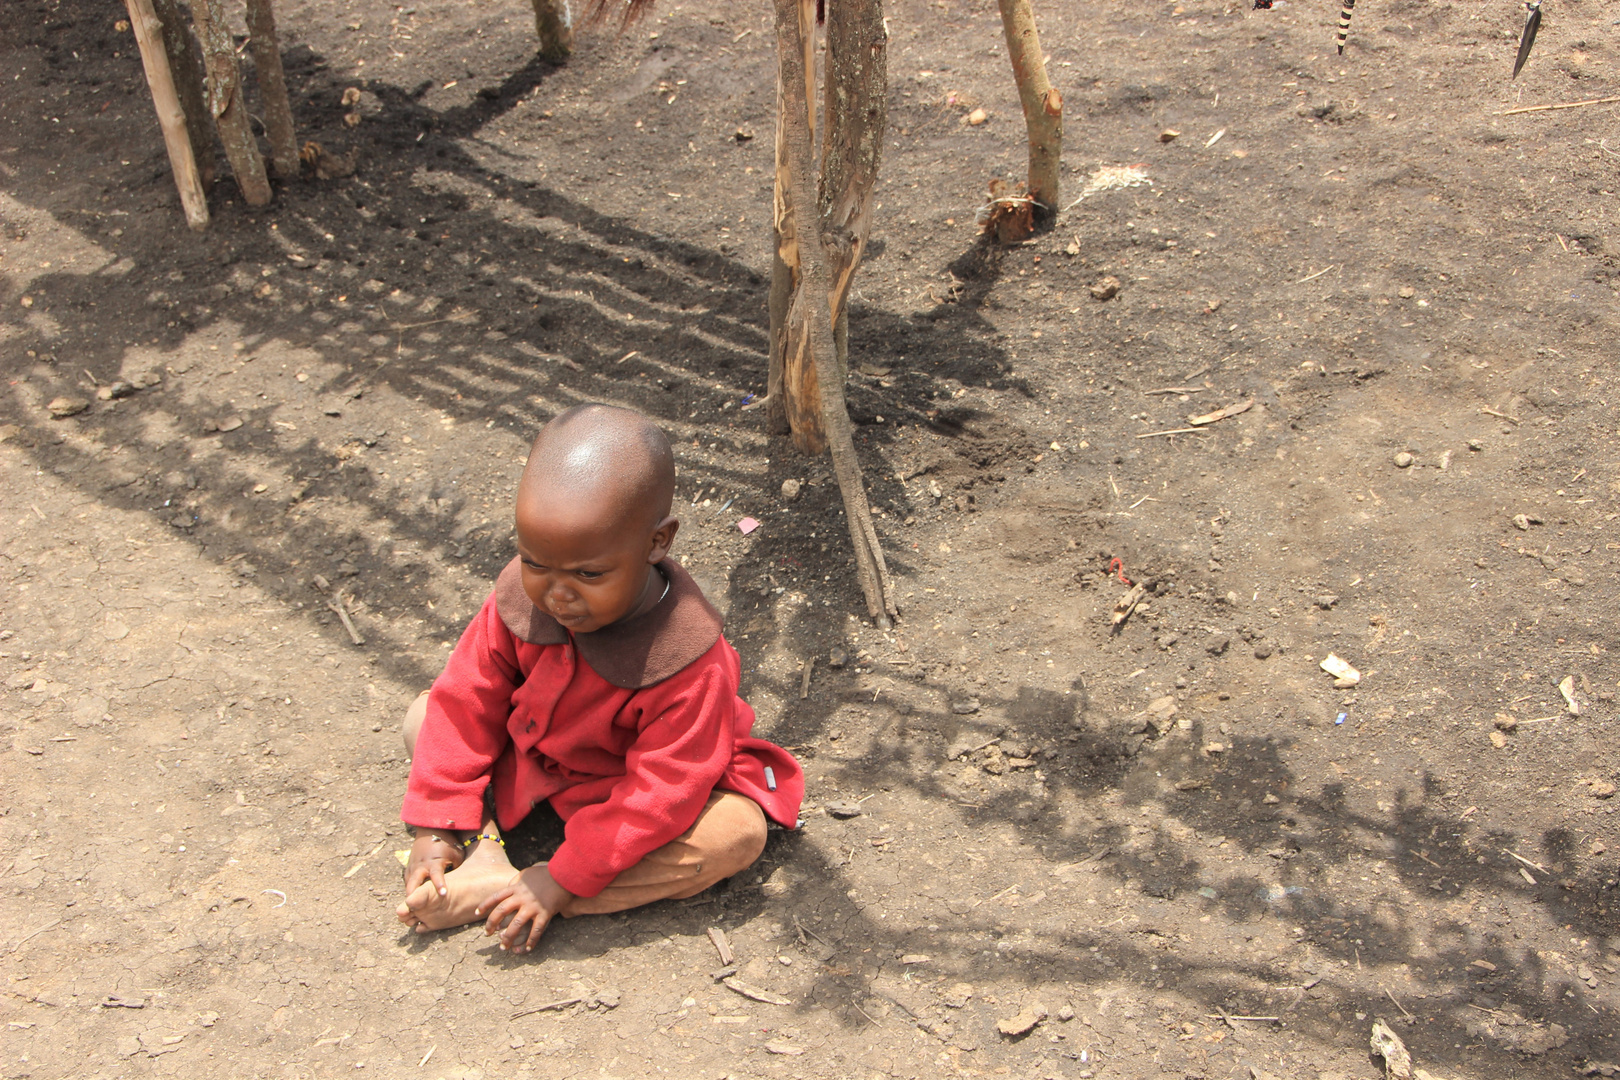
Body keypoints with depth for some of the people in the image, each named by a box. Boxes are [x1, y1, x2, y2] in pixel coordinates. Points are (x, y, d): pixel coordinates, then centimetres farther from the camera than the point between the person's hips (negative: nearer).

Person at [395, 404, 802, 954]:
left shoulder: (687, 662, -35)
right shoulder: (522, 595, -22)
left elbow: (658, 794, -31)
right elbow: (468, 697, -12)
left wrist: (563, 880, -33)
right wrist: (437, 824, -16)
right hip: (527, 751, 4)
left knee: (736, 833, -31)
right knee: (423, 718, -8)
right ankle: (485, 854, -24)